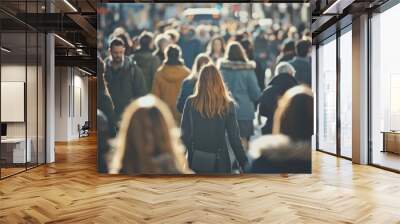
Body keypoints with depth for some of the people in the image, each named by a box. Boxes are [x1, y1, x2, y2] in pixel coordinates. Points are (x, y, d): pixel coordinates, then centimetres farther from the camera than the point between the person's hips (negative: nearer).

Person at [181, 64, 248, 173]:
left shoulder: (191, 102, -6)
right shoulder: (228, 105, -9)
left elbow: (185, 133, -2)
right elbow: (234, 137, -6)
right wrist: (244, 162, 4)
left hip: (196, 160, 1)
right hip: (219, 161, -1)